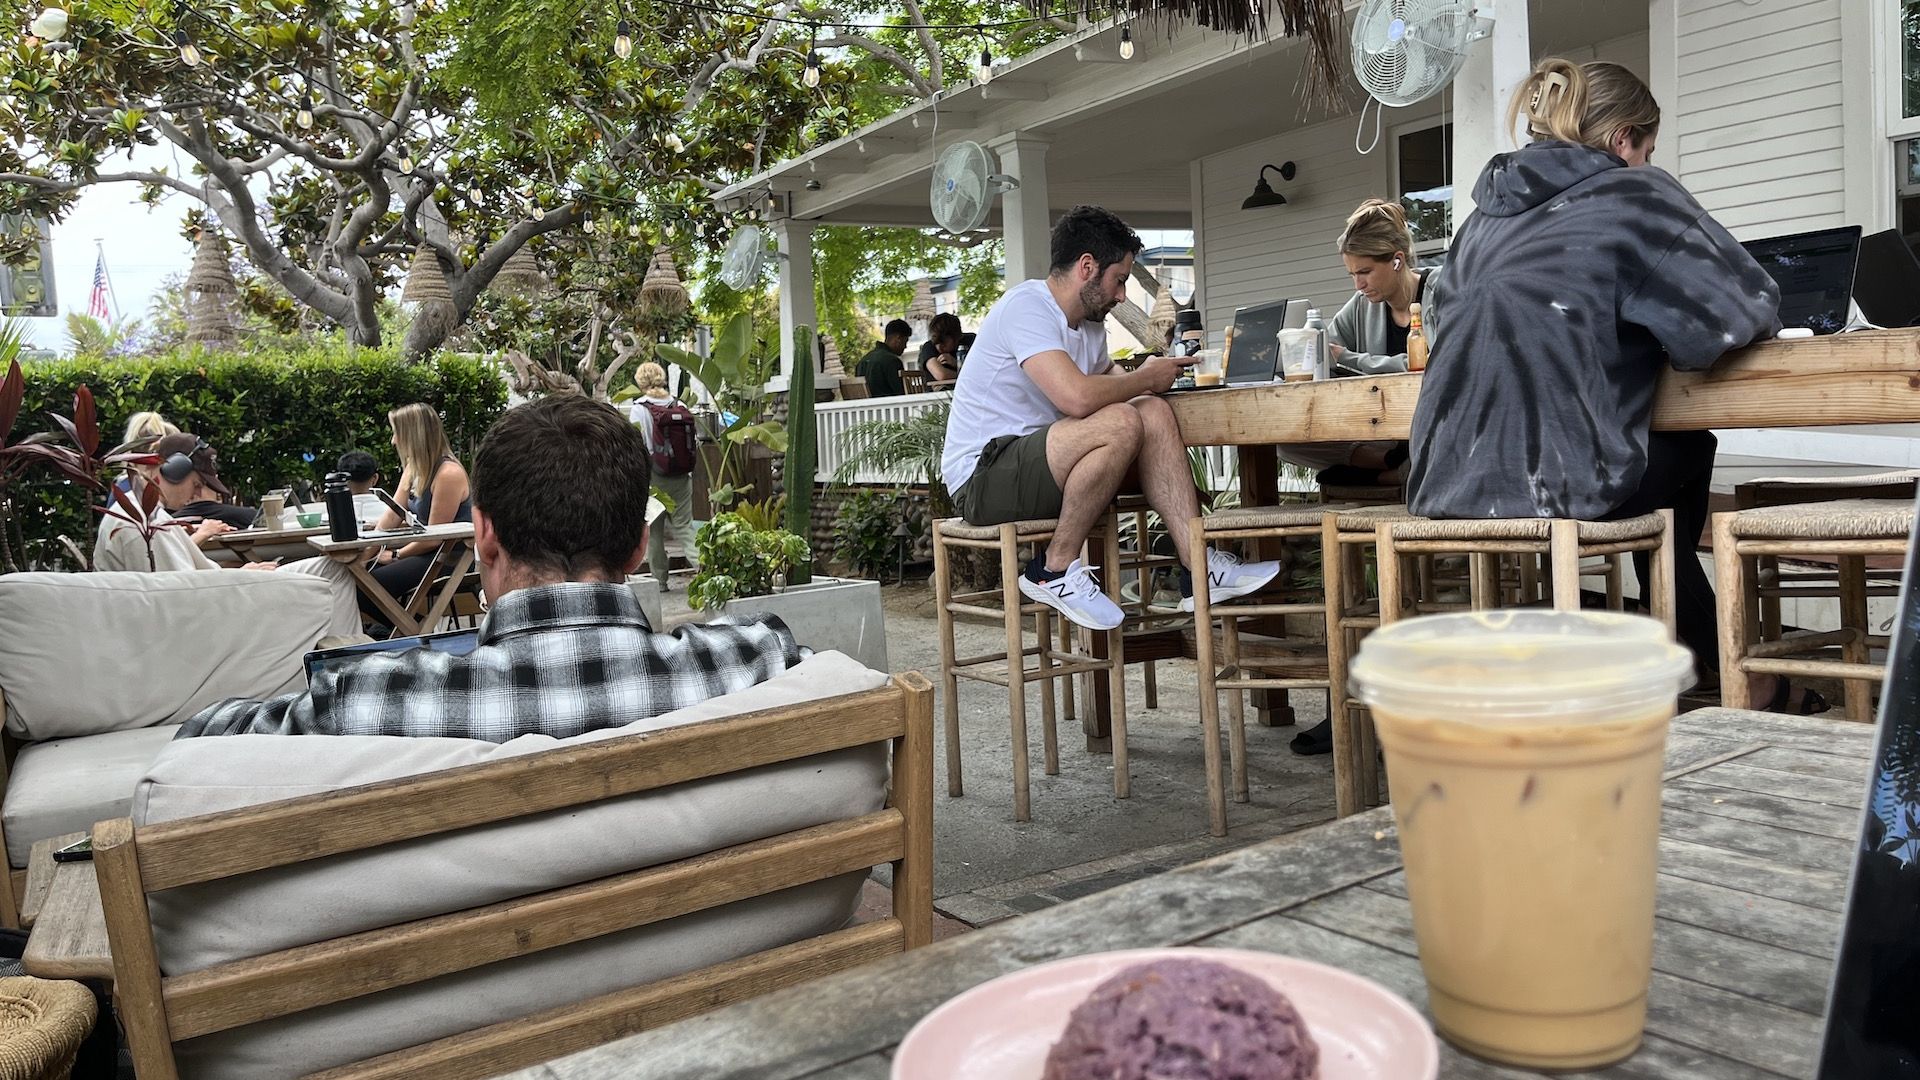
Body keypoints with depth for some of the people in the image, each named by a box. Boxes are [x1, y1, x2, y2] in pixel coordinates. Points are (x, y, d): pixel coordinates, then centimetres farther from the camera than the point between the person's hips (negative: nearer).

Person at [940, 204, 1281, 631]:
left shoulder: (1089, 324, 14)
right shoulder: (1026, 306, -15)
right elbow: (1077, 397, -28)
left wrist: (1158, 370, 8)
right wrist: (1147, 378, -11)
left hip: (1038, 463, 9)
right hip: (983, 476, -9)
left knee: (1155, 413, -6)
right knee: (1121, 423, -29)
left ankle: (1200, 570, -11)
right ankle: (1055, 569, -15)